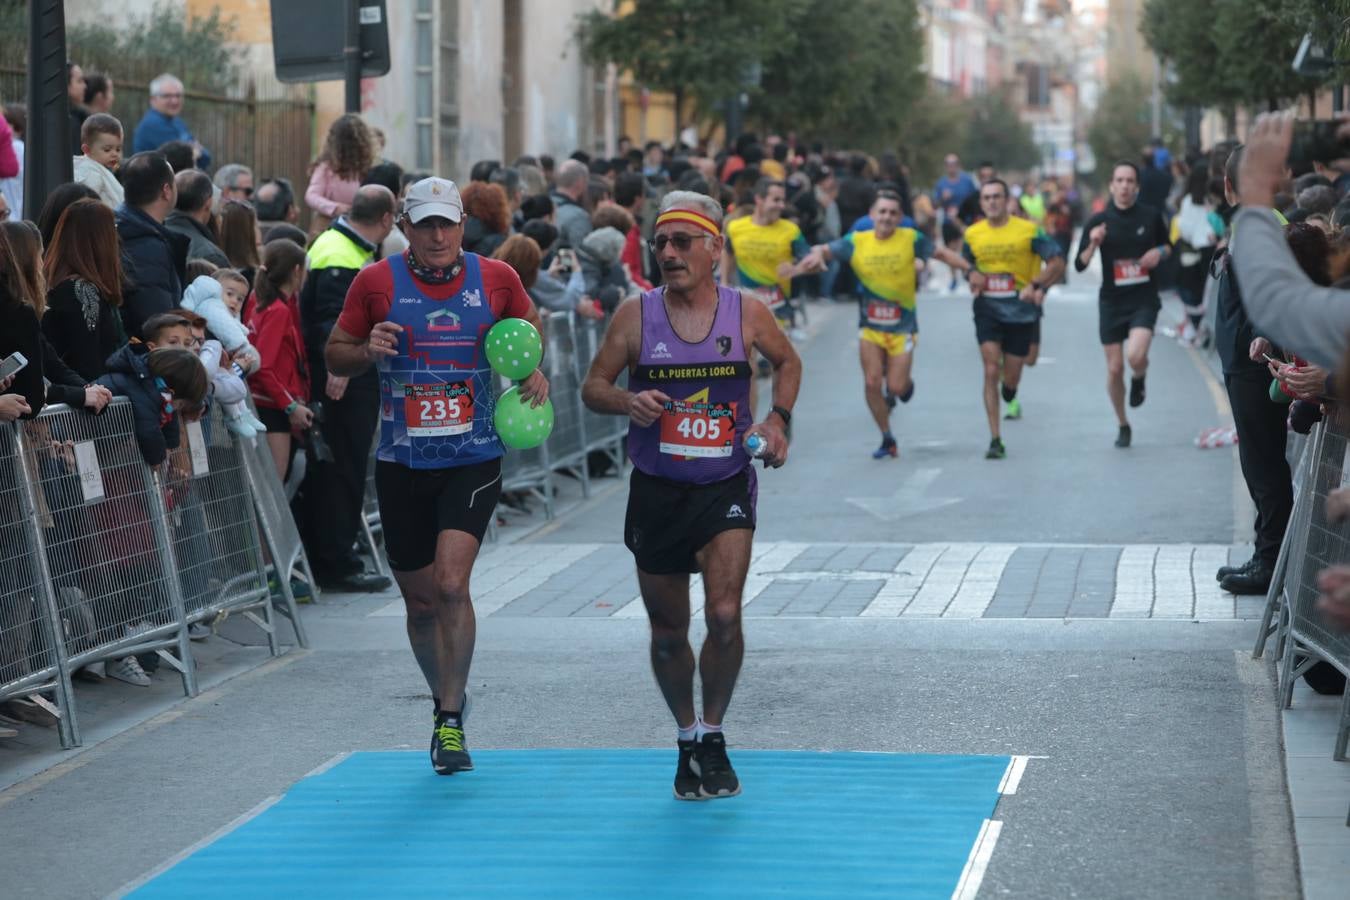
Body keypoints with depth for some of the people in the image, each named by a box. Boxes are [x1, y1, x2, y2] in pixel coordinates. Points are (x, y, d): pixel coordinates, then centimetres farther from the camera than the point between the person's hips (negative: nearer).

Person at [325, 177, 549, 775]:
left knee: (451, 584, -19)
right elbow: (334, 354, 5)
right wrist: (367, 350, -16)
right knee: (421, 601, 9)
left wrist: (535, 368, -1)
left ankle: (451, 721, -8)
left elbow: (529, 324, 19)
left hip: (474, 461, -1)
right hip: (401, 463, 1)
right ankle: (445, 698, 33)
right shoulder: (376, 282, -2)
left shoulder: (496, 278, 0)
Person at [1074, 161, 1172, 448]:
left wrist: (1160, 253, -6)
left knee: (1136, 356, -24)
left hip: (1144, 300, -1)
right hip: (1112, 302, 1)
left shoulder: (1151, 216, -1)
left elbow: (1168, 245, 16)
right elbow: (1080, 265, -2)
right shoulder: (1099, 221, -1)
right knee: (1114, 368, 3)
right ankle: (1123, 425, 24)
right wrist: (1093, 244, -21)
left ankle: (1139, 379, 14)